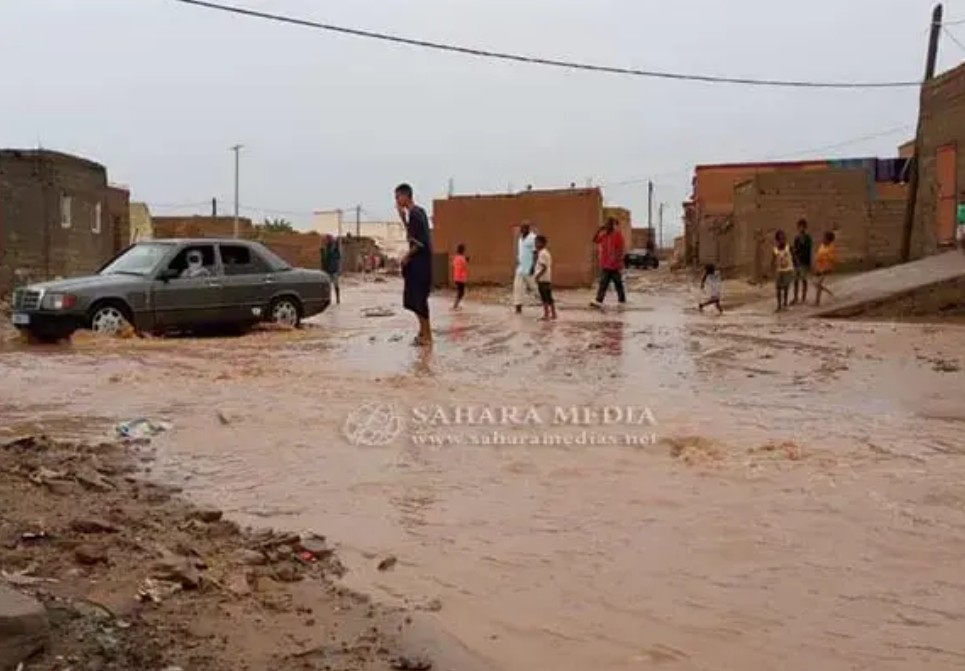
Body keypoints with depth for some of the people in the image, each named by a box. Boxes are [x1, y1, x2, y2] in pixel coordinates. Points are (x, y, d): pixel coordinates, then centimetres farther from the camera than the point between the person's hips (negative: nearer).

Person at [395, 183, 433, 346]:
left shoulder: (415, 214, -16)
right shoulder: (418, 212, 13)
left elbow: (421, 242, -22)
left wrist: (407, 256, -10)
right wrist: (402, 217, 15)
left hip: (419, 261, -10)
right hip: (418, 261, 10)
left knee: (418, 298, -6)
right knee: (413, 298, 16)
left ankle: (427, 336, 0)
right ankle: (423, 331, 24)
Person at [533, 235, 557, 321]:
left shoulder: (542, 253, -16)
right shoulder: (547, 252, 15)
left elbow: (544, 267, -23)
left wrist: (537, 276, -22)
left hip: (542, 279, -10)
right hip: (547, 279, 10)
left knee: (544, 298, -7)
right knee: (549, 297, 14)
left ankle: (546, 315, -5)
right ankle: (553, 314, 18)